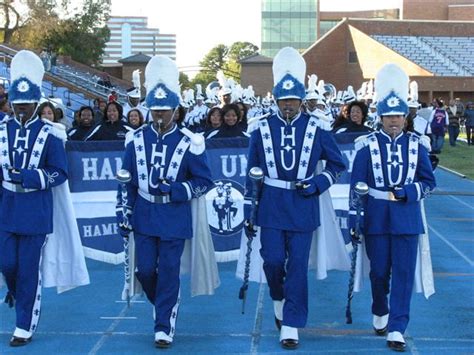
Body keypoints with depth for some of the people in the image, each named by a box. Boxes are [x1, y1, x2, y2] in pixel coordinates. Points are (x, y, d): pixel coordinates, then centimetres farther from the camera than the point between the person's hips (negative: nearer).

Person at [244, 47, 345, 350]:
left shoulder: (316, 128, -2)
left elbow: (338, 165, 8)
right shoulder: (263, 129, 1)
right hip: (271, 207, 1)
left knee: (298, 265, 0)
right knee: (273, 260, -2)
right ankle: (279, 298, 31)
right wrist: (249, 212, 6)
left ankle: (291, 325, 9)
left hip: (303, 207, -1)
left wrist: (317, 184, -9)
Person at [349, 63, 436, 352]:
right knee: (379, 271, 9)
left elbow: (429, 182, 5)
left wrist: (406, 192, -13)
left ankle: (396, 329, 2)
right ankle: (380, 314, 34)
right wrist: (354, 218, -6)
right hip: (377, 217, -1)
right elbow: (357, 185, -1)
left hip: (407, 216, 1)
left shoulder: (416, 145, 3)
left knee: (404, 272, -2)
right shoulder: (368, 146, -1)